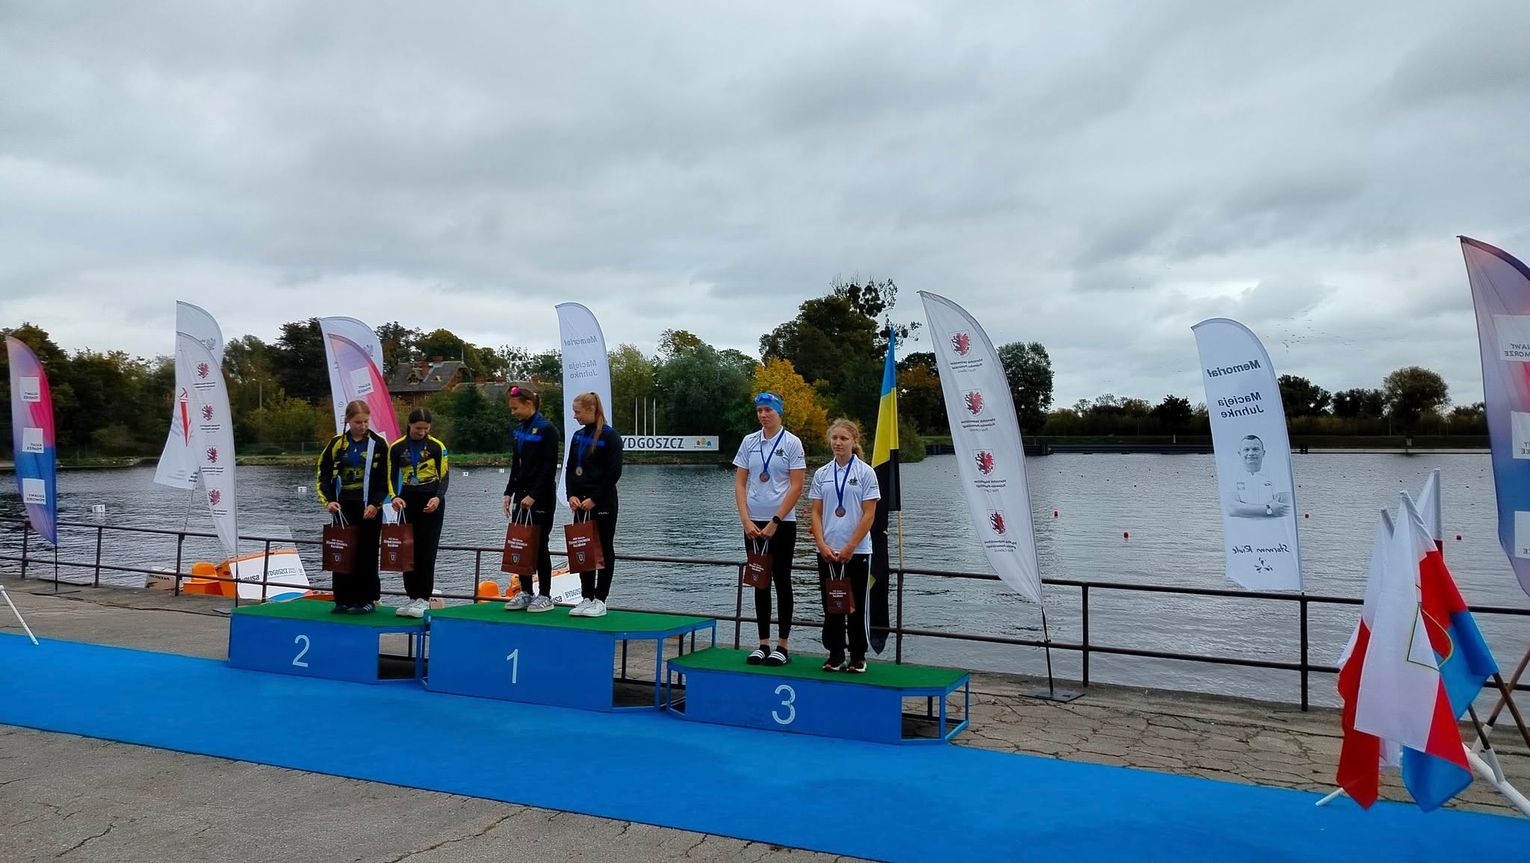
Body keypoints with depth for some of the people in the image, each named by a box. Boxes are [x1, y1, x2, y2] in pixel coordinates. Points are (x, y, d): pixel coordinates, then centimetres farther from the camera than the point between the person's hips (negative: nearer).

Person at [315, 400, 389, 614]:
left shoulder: (378, 444, 0)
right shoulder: (337, 444, 5)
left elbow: (385, 479, 1)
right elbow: (323, 475, 7)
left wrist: (375, 504, -10)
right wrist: (328, 500, -6)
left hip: (369, 508, -3)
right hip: (343, 507, 3)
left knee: (366, 554, 0)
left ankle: (367, 600, 8)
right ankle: (343, 600, 12)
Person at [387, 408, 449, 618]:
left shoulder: (437, 446, -5)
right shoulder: (397, 447, 0)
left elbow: (444, 476, -3)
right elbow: (392, 477, 4)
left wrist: (438, 498, -20)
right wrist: (394, 497, -15)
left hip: (431, 501, -3)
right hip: (408, 501, 3)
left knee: (426, 551, -6)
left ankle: (424, 598, 0)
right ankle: (413, 597, 12)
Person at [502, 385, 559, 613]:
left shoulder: (547, 430, -11)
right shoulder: (519, 431, 12)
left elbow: (549, 468, -15)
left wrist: (534, 495, -19)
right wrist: (509, 492, 9)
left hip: (541, 498, -7)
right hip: (521, 495, 7)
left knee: (539, 545, -2)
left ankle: (545, 596, 7)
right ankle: (525, 592, 17)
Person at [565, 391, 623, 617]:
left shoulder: (609, 436, -10)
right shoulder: (578, 436, 11)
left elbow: (614, 472, -14)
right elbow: (570, 468, 13)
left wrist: (594, 499, -14)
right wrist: (572, 495, -2)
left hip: (603, 503, -7)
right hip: (580, 503, 7)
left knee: (604, 550, 2)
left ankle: (600, 600, 8)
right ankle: (586, 598, 17)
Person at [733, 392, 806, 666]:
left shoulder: (792, 443, -5)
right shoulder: (749, 442, 6)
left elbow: (796, 488, -9)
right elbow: (740, 483, 5)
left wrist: (774, 522, -13)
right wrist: (746, 520, -6)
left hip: (782, 523, -4)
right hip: (753, 523, 4)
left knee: (782, 582, 3)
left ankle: (783, 646, 9)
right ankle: (763, 644, 16)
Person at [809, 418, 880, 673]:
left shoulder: (865, 473, -3)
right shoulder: (822, 474, 7)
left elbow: (869, 514, -7)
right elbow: (816, 513, 5)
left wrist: (850, 548, -12)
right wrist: (822, 545, -8)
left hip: (857, 551, -3)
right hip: (827, 552, 3)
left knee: (856, 606, 4)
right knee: (831, 605, 8)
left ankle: (858, 657, 14)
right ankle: (835, 655, 18)